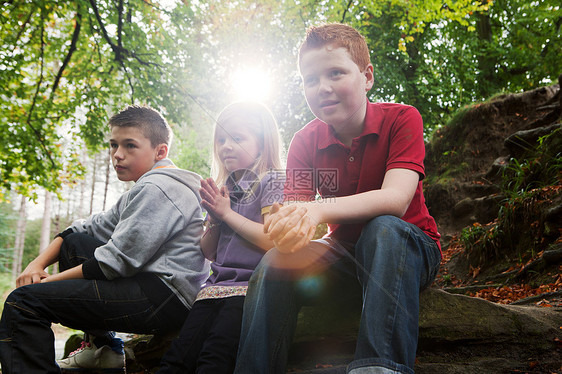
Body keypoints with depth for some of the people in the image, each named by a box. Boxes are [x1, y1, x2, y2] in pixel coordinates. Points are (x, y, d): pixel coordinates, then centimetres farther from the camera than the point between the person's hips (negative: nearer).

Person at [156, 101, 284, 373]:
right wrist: (214, 219, 3)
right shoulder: (222, 190, 21)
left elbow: (272, 240, -14)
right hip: (216, 287, 6)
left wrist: (227, 212, -5)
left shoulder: (272, 180, 1)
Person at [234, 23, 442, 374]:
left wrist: (319, 210, -47)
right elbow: (296, 212, -19)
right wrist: (285, 226, -45)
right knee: (275, 263, -24)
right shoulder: (306, 142, -6)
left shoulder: (401, 119, -15)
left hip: (408, 248, -2)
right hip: (343, 251, 3)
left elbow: (395, 199, -31)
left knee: (383, 228, -36)